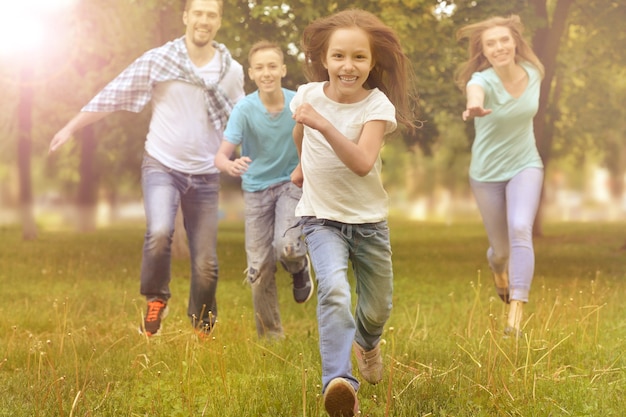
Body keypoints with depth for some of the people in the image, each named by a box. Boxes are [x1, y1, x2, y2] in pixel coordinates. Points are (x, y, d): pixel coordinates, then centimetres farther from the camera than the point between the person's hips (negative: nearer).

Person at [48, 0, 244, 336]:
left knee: (206, 263, 3)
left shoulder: (232, 71, -1)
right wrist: (71, 127, -1)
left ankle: (203, 329, 26)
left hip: (205, 176, 2)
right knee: (159, 232, -28)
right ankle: (156, 301, -1)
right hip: (162, 166, -2)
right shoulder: (158, 60, -7)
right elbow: (112, 95, -3)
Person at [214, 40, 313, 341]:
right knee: (259, 268, 1)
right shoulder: (244, 109, -17)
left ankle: (300, 266, 13)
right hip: (256, 188, 1)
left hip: (291, 182, -1)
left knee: (286, 246, -26)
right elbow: (221, 155, -23)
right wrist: (230, 165, -45)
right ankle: (271, 336, 19)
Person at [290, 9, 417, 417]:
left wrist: (323, 124, -41)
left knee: (377, 310, 15)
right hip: (321, 218, 0)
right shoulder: (308, 95, -9)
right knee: (334, 289, -29)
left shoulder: (378, 106, -16)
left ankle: (367, 343, 51)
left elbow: (362, 163, -34)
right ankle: (338, 380, -38)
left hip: (368, 219, 1)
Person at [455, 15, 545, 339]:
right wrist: (473, 107, -74)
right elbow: (475, 92, -53)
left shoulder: (532, 73, -10)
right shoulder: (482, 80, -24)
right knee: (501, 248, 11)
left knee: (520, 230, -24)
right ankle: (497, 266, 52)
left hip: (525, 166, 1)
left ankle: (515, 315, -26)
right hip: (487, 173, -1)